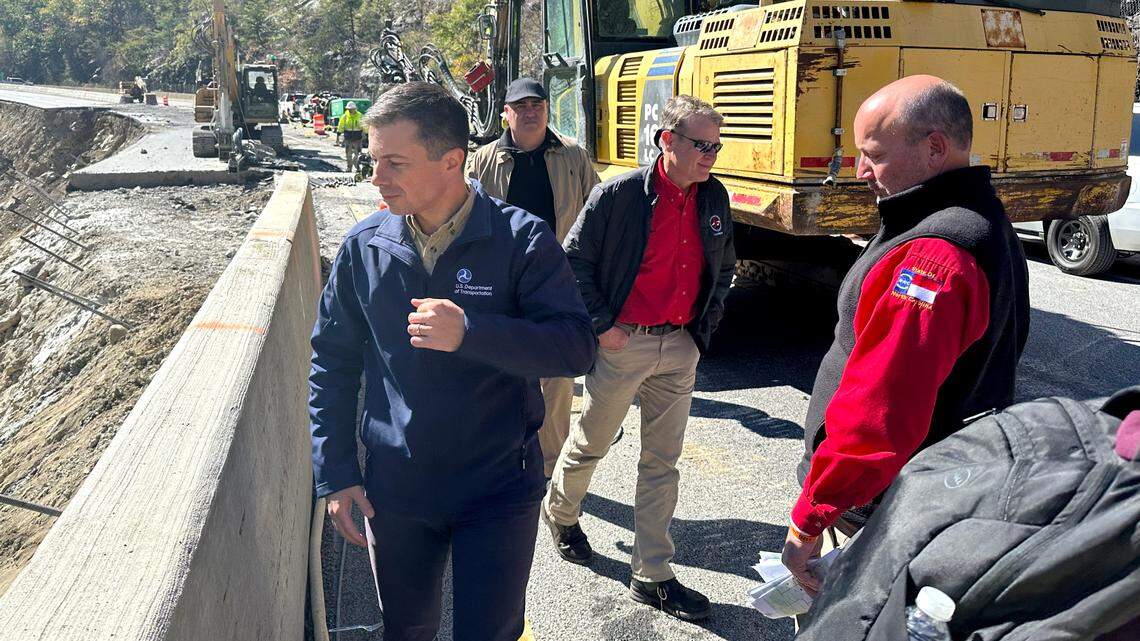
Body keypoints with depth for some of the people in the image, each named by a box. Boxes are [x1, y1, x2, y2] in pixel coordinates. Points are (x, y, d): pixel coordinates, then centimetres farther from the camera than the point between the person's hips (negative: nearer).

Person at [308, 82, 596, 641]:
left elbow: (577, 347, -18)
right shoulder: (365, 245, -3)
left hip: (498, 492, -3)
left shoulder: (521, 240, -14)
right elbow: (332, 363, 5)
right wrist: (334, 474, 2)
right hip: (394, 494, 3)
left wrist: (472, 333, -32)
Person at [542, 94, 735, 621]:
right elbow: (575, 260, -9)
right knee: (590, 444, 14)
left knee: (661, 464, 9)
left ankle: (652, 577, 19)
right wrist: (600, 325, -12)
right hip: (622, 343, -4)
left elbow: (723, 267, 17)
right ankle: (559, 511, 44)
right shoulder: (618, 195, -13)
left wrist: (706, 324, 9)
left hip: (680, 348, 5)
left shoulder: (714, 198, 3)